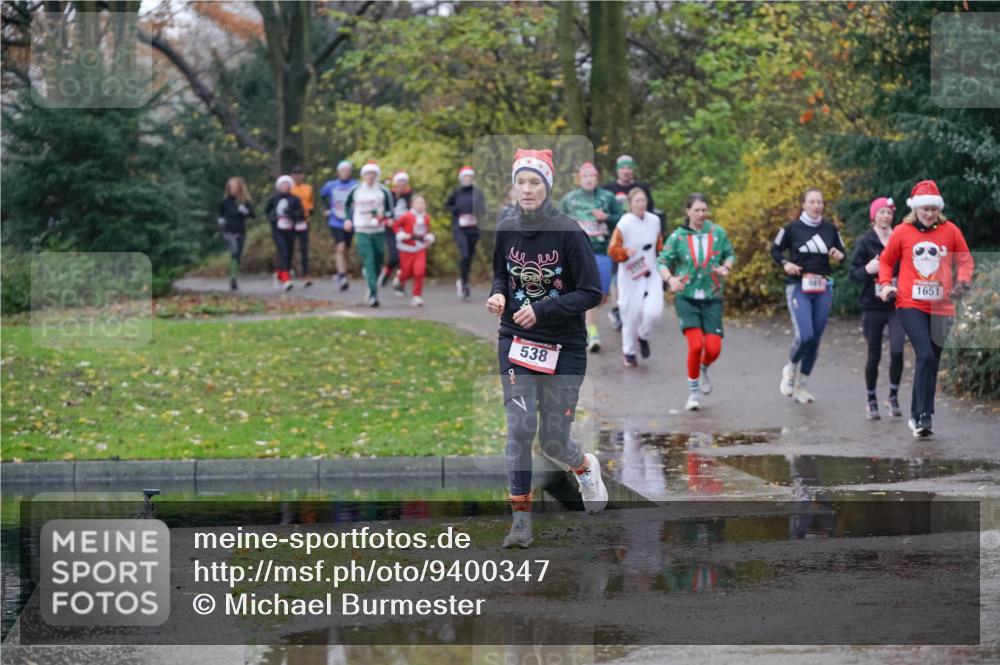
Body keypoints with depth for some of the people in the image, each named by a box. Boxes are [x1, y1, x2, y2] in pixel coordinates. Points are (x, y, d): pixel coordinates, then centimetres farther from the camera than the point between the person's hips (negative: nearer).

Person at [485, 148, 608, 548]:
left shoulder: (568, 232, -13)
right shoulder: (506, 229, -1)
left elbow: (591, 293, -12)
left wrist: (541, 310, -21)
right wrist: (498, 295, -7)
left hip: (564, 347, -3)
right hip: (516, 341, 3)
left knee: (553, 441, 2)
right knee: (519, 428, -10)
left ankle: (585, 467, 37)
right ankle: (521, 519, -3)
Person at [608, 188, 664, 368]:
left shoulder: (654, 221, 3)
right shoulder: (624, 224, -12)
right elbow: (612, 250, -11)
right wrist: (626, 252, -28)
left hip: (651, 274, 3)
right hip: (630, 276, -3)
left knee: (654, 311, -14)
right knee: (631, 315, 3)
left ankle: (643, 336, 19)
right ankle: (629, 352, 26)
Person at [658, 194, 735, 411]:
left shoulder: (718, 233, 3)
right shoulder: (677, 236, -2)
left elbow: (730, 255, 15)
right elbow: (662, 261, 0)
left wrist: (726, 267, -7)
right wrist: (670, 279, -19)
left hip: (712, 298, 2)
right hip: (686, 297, -2)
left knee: (713, 348, -8)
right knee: (696, 344, -17)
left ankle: (704, 369, 31)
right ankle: (693, 392, 3)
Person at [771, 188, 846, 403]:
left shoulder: (830, 229, 5)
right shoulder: (792, 228, -3)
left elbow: (842, 252, 16)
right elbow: (775, 250, 9)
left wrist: (839, 256, -7)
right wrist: (785, 264, -10)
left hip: (823, 288, 4)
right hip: (798, 287, -4)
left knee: (815, 339, 5)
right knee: (805, 336, -18)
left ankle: (801, 386, 19)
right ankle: (791, 368, 13)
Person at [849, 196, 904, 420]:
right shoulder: (865, 242, 0)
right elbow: (854, 273, -2)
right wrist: (868, 270, -22)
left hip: (897, 304, 1)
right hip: (873, 306, -1)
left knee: (897, 351, -14)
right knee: (874, 355, 5)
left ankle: (893, 396, 4)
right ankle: (871, 400, 21)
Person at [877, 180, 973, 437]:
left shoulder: (950, 231, 3)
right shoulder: (902, 232, 1)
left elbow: (965, 260, 11)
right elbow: (886, 261, 13)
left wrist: (963, 280, -7)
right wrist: (885, 284, -1)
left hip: (941, 307, 3)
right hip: (911, 305, -3)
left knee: (931, 363, 8)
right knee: (925, 355, -20)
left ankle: (917, 416, 20)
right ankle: (924, 415, -19)